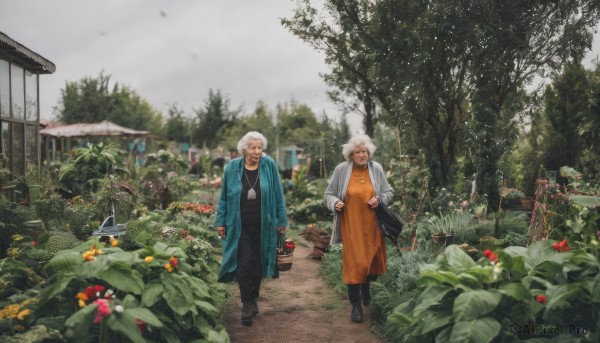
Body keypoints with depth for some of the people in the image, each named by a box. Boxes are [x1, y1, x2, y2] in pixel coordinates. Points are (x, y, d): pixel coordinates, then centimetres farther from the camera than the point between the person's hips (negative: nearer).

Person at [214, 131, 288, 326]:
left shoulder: (269, 165, -2)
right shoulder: (232, 168, -2)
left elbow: (278, 195, 1)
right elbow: (224, 197, 5)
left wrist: (282, 220, 1)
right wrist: (220, 221, 3)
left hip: (263, 227, 1)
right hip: (240, 227, -1)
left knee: (258, 263, 11)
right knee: (245, 263, -6)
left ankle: (254, 298, 31)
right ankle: (248, 305, 4)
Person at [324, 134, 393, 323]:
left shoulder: (376, 168, 1)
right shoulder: (341, 169, -4)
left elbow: (389, 191, 11)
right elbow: (329, 193, 5)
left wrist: (380, 199, -9)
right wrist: (335, 203, -16)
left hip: (372, 224, 3)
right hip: (351, 224, -2)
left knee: (373, 258, 12)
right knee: (354, 262, -3)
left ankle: (366, 286, 45)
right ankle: (356, 305, 10)